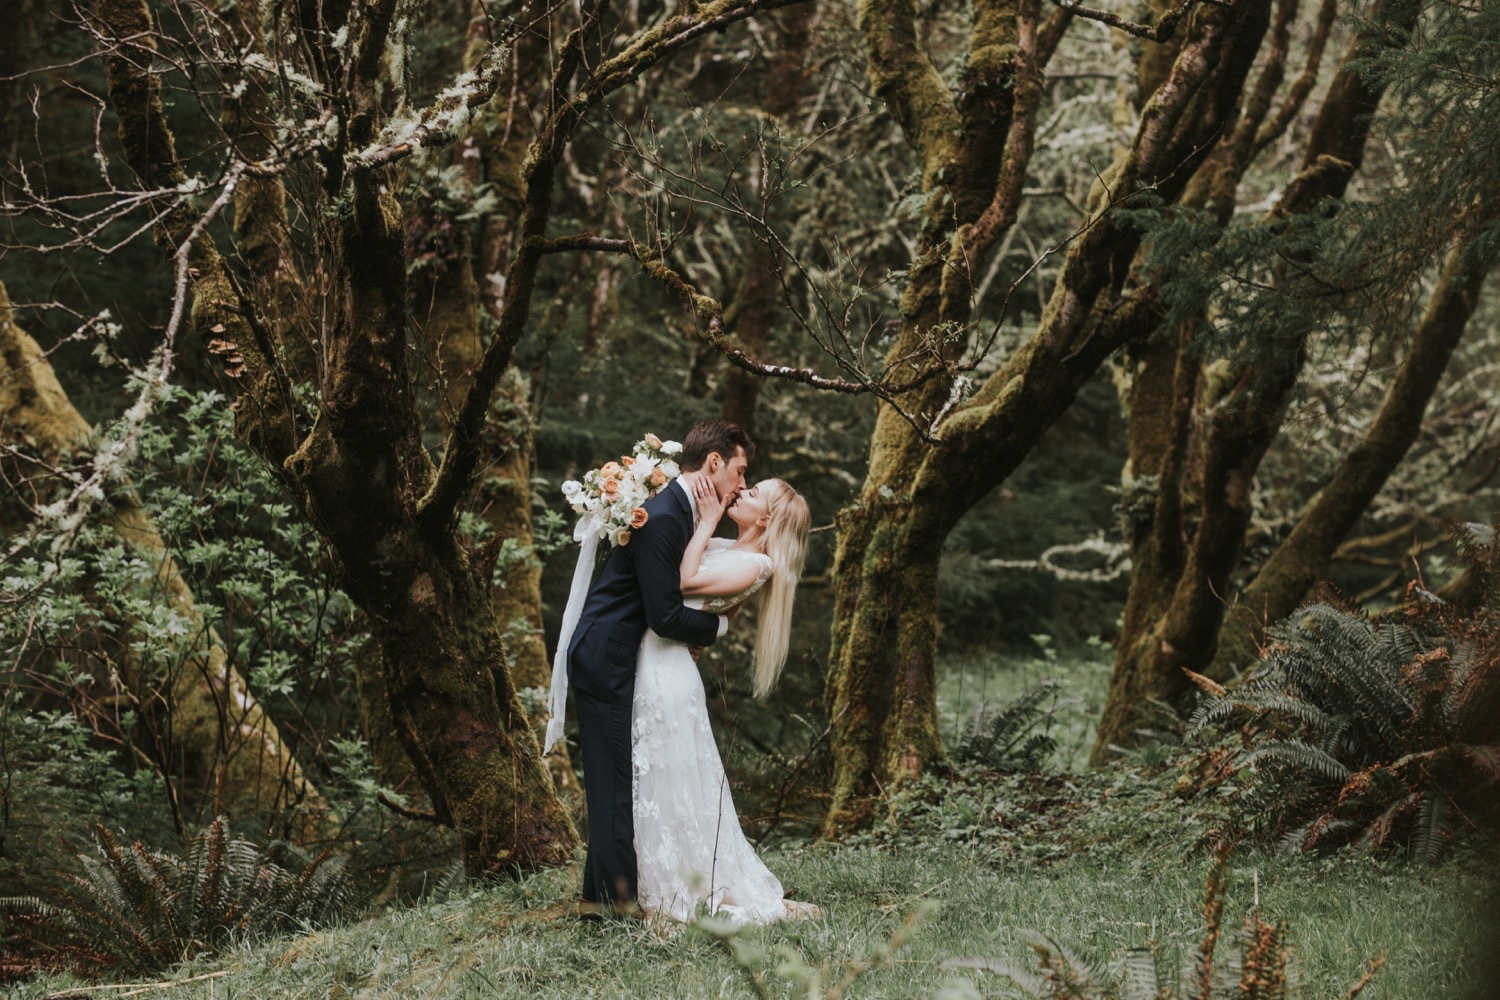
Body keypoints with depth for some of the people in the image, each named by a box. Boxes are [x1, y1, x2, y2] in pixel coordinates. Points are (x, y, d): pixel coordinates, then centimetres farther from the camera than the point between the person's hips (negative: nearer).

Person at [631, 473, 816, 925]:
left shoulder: (756, 565, -8)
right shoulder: (720, 547, 16)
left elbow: (686, 581, -17)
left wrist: (708, 519, -11)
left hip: (669, 671, -8)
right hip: (650, 663, 8)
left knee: (671, 784, -2)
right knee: (653, 782, 12)